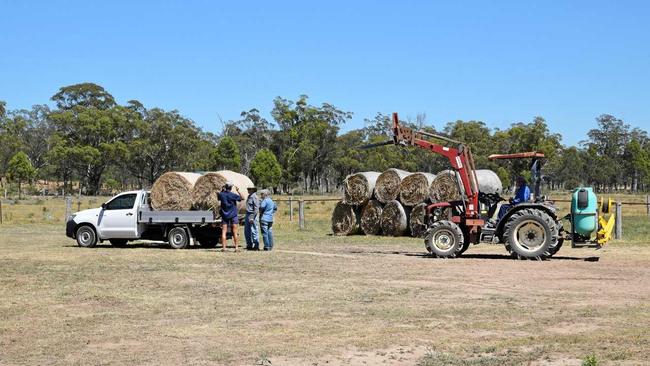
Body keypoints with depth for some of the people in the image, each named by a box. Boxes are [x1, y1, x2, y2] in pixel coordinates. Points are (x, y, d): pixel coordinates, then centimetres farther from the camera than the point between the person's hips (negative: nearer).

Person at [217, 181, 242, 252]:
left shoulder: (221, 194, -3)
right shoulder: (233, 195, -12)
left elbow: (218, 197, 21)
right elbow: (242, 198, 0)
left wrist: (222, 190, 14)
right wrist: (238, 191, 6)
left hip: (224, 215, 2)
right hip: (233, 216, -2)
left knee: (224, 232, 3)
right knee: (235, 232, 2)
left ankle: (223, 247, -2)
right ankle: (236, 247, 1)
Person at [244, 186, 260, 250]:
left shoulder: (254, 197, -14)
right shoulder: (249, 196, 15)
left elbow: (256, 208, -18)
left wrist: (252, 217, -22)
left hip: (252, 215, -10)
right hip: (247, 215, 10)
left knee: (254, 231, -6)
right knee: (247, 231, 12)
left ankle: (256, 246, -1)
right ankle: (249, 245, 20)